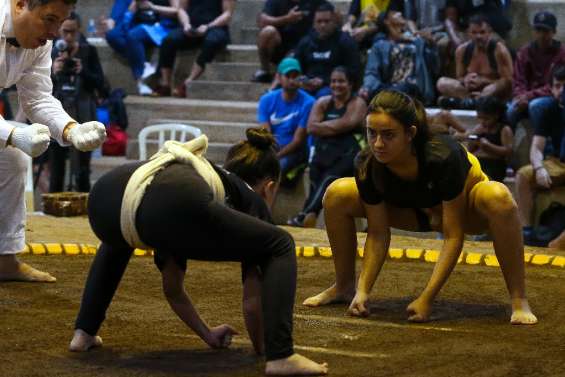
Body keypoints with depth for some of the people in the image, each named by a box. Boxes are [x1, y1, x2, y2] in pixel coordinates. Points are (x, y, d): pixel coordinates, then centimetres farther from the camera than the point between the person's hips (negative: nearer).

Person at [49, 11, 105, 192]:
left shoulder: (89, 51, 2)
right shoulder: (51, 52, 5)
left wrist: (83, 71, -15)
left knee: (80, 170, -9)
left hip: (82, 115, -2)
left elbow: (100, 84, 1)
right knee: (55, 169, 3)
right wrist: (53, 72, -14)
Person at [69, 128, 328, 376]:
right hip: (169, 205, -6)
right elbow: (252, 301, 29)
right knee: (280, 247, 16)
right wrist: (259, 347, 47)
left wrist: (207, 334, 64)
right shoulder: (252, 200, 32)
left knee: (117, 241, 47)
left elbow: (172, 290, 52)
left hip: (105, 197, 7)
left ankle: (84, 333, 36)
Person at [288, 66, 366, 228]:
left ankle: (306, 215, -47)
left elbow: (346, 124, -9)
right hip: (323, 152, 5)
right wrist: (337, 127, -2)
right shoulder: (322, 103, 19)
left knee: (329, 178, -31)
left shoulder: (357, 103, 7)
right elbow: (311, 127, 5)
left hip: (348, 155, -5)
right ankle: (311, 215, -40)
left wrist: (323, 126, 4)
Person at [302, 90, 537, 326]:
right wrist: (363, 291, -27)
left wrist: (426, 299, -37)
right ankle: (345, 287, 5)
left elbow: (453, 235, -34)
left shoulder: (443, 158, -39)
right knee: (338, 194, -16)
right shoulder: (368, 168, -28)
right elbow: (377, 235, -16)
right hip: (414, 211, 4)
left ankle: (519, 302, -28)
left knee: (497, 197, -40)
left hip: (463, 209, -4)